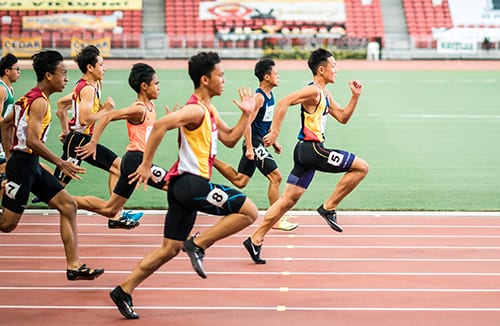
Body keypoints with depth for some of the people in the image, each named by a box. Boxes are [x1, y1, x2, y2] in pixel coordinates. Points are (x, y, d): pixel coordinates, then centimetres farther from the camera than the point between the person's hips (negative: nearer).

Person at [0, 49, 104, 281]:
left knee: (68, 206, 5)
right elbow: (32, 140, -25)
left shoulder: (30, 97, 14)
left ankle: (74, 266, 4)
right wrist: (60, 163, -20)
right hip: (23, 164, -10)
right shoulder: (39, 102, -16)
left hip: (31, 165, 10)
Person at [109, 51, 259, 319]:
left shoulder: (209, 111, 19)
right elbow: (160, 126, -24)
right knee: (249, 211, -10)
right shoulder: (195, 110, -13)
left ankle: (124, 291, 11)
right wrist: (146, 165, -23)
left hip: (183, 185, 10)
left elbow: (230, 140, 25)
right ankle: (198, 244, -8)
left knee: (171, 248, 12)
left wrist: (246, 114, 14)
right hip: (191, 182, -10)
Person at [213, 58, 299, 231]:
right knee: (276, 176, -9)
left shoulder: (269, 95, 12)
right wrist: (249, 148, -24)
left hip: (260, 143, 10)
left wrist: (274, 141, 25)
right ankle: (276, 220, -4)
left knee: (239, 181, 13)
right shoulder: (258, 97, -18)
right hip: (255, 143, -10)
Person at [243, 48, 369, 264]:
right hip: (311, 149, -10)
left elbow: (343, 117, 26)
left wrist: (355, 96, 15)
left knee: (288, 199, 9)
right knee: (361, 167, -7)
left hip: (307, 151, 10)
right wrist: (275, 132, -25)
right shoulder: (313, 91, -12)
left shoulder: (325, 94, 19)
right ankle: (329, 207, -3)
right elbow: (284, 102, -23)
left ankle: (255, 240, 9)